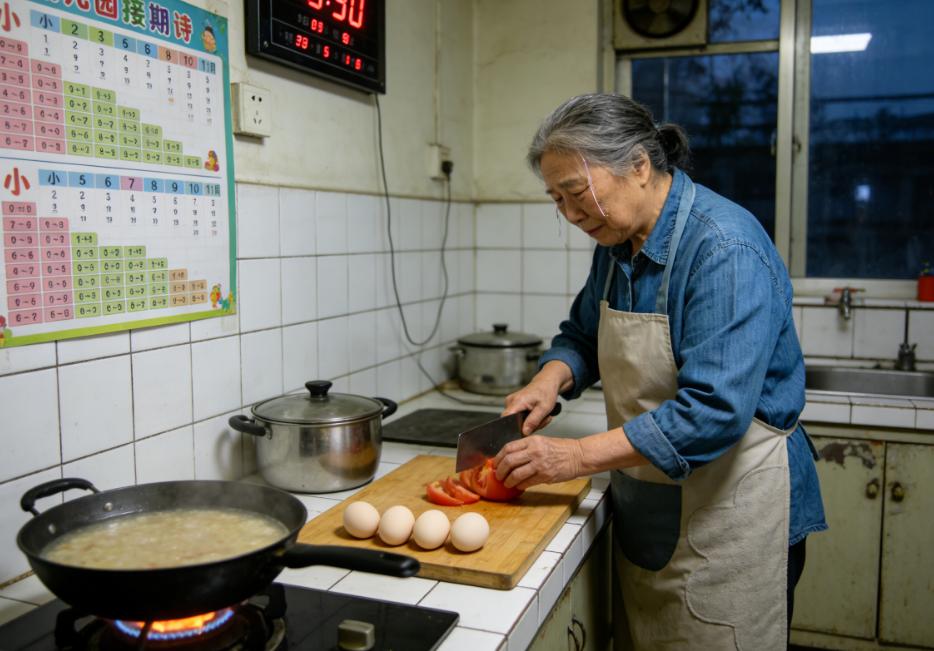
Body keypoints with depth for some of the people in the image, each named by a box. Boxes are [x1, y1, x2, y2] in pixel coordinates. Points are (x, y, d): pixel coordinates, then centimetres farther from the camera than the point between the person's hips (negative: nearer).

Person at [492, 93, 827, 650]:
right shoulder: (619, 241, 3)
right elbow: (583, 334, 16)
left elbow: (714, 412, -30)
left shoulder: (726, 250, -23)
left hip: (728, 515, -7)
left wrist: (578, 456, -27)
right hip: (646, 515, 8)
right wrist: (551, 379, -6)